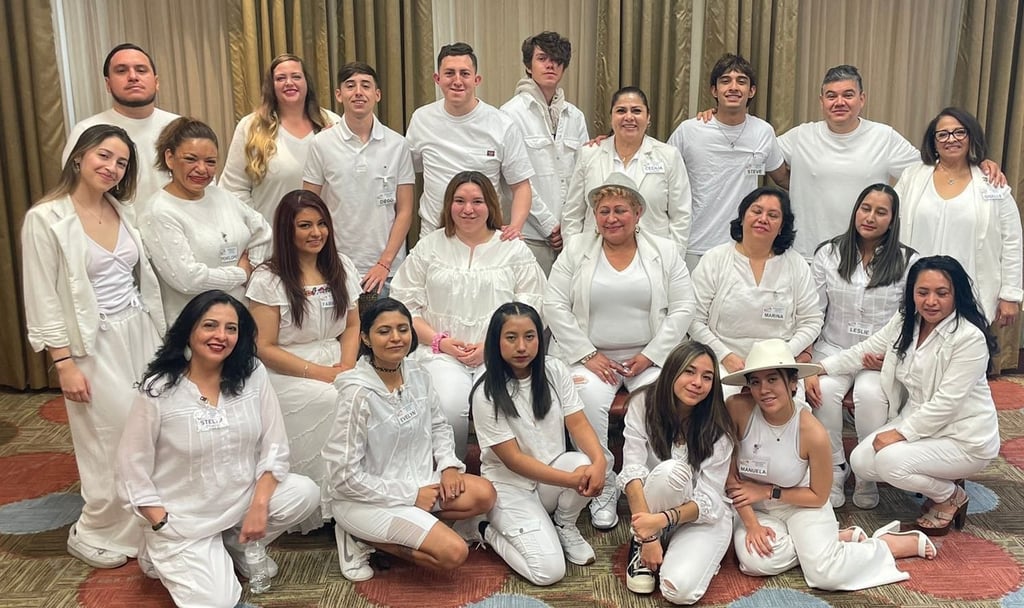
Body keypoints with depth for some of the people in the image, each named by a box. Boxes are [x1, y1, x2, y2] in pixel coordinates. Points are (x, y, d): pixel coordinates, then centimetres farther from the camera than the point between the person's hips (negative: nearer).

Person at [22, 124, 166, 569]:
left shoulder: (124, 211, 8)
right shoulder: (45, 218, -10)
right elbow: (43, 300, -10)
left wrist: (160, 338, 12)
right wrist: (64, 364, -13)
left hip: (140, 334, 6)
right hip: (93, 344, -5)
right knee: (116, 442, 0)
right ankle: (93, 533, 23)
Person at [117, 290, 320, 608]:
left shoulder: (253, 375, -8)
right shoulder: (158, 390, -16)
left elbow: (275, 446, -5)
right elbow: (133, 468, -9)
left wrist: (259, 505, -16)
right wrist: (164, 528, -12)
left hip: (243, 498, 4)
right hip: (183, 518, -3)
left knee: (306, 493, -20)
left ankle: (238, 546, 8)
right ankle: (167, 556, 16)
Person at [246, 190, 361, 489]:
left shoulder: (342, 267, 12)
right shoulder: (268, 279, -4)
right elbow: (265, 348, -7)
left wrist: (347, 365, -4)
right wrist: (320, 373, -15)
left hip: (338, 367, 5)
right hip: (287, 373, -4)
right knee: (336, 402, -32)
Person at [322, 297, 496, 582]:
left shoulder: (416, 374, -4)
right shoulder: (358, 393, -24)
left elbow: (438, 425, 13)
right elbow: (345, 475, -22)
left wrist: (448, 465, -6)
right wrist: (410, 495, -17)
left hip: (416, 479, 7)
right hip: (365, 497, -7)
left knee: (484, 494, -7)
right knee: (453, 552, -16)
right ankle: (363, 539, 1)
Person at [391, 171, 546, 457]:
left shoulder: (515, 249, 11)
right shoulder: (429, 248, 14)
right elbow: (405, 305, 9)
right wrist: (440, 341, -5)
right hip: (442, 352, 0)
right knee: (449, 406, -28)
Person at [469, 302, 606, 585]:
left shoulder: (555, 371, -5)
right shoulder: (486, 394, -18)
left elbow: (578, 424, -9)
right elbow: (513, 460, -19)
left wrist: (600, 461, -31)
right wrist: (571, 480, -28)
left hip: (554, 469, 4)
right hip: (510, 485, -4)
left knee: (585, 463, -31)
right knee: (549, 571, -20)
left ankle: (564, 526, 0)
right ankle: (491, 532, 9)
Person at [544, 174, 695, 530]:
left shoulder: (665, 252, 8)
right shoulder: (576, 249, 7)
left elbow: (682, 310, 2)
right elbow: (555, 306, 0)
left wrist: (649, 356, -8)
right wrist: (588, 355, -9)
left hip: (650, 357, 1)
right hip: (591, 356, 0)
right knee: (588, 400, -30)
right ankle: (603, 489, -12)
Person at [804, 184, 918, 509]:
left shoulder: (908, 261, 0)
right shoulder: (828, 254, 3)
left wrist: (892, 355, -15)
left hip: (882, 357, -1)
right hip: (833, 349, 1)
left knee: (870, 393, -32)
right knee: (824, 391, -29)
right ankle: (833, 471, -10)